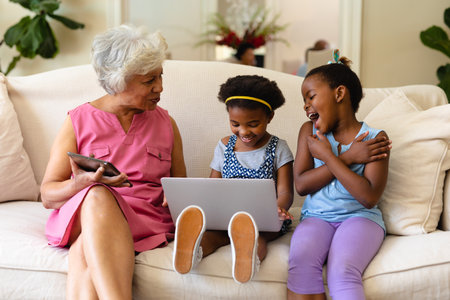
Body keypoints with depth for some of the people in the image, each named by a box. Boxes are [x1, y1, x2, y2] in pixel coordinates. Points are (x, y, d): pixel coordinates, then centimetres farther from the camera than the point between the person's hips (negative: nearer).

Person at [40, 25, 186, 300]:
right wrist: (80, 184, -18)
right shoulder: (78, 121, 9)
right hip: (81, 213, -1)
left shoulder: (165, 123, 18)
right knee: (98, 195, -39)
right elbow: (48, 195, 6)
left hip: (144, 220, 1)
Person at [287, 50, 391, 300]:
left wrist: (329, 156, -11)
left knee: (342, 272, -33)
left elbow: (369, 197, -14)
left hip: (359, 217, -2)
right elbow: (301, 185, -3)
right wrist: (348, 158, -10)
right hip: (316, 217, 3)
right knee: (300, 263, -29)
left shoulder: (374, 138, -2)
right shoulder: (309, 131, 8)